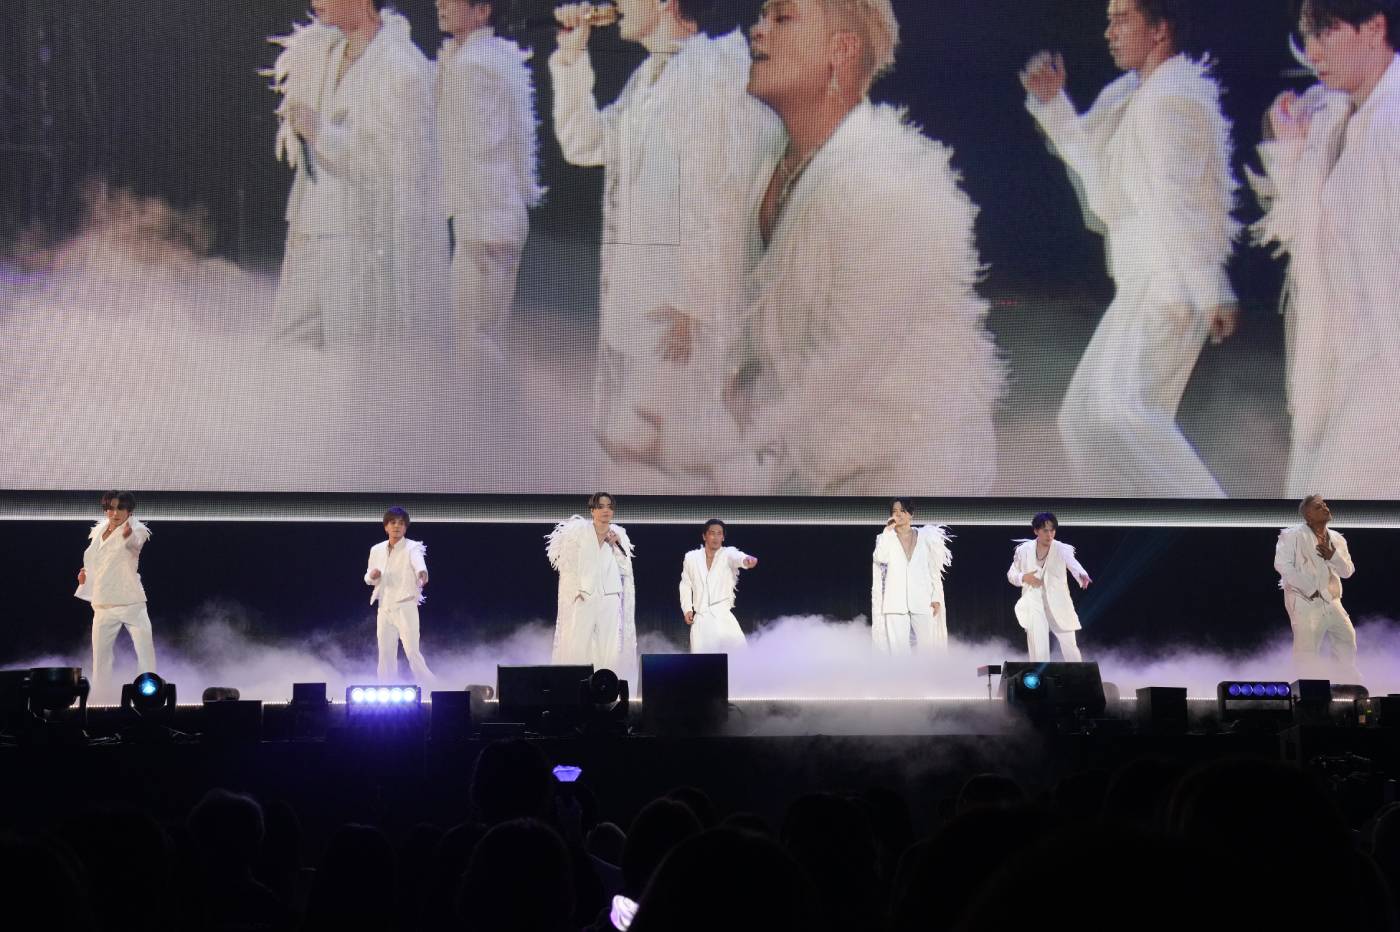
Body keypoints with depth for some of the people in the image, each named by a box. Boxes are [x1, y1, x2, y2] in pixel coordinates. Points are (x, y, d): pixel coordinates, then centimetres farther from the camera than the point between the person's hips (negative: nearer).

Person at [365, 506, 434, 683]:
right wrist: (372, 576, -10)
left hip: (405, 607, -5)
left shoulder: (412, 548, -8)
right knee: (385, 653, 7)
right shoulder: (377, 550, 8)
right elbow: (368, 579, 15)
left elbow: (419, 563, -31)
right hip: (384, 608, 5)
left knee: (412, 651, -11)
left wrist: (422, 573, -54)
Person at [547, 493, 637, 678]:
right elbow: (567, 565, 0)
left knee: (610, 651, -3)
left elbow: (625, 570, 9)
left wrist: (616, 546, -2)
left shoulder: (618, 535, 12)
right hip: (583, 599, -3)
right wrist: (577, 591, -9)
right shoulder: (578, 531, 2)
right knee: (577, 648, -11)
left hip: (609, 599, 3)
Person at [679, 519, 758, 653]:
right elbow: (686, 585, 17)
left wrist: (746, 559, -50)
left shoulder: (728, 554, -3)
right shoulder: (691, 558, 6)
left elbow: (737, 557, -26)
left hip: (723, 617, -1)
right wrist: (687, 609, 6)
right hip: (701, 619, 1)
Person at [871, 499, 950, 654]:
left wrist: (936, 598, 1)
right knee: (897, 647, -3)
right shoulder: (886, 537, 8)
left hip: (922, 601, 0)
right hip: (896, 603, 0)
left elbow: (935, 569, 9)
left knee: (928, 647, -5)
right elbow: (880, 558, -13)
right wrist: (888, 531, -7)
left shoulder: (925, 537, 9)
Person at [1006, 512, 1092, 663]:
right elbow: (1011, 575, 10)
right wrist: (1023, 577, -13)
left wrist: (1083, 576, -52)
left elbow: (1073, 564, -29)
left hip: (1059, 606, 0)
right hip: (1035, 607, 0)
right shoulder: (1024, 550, -1)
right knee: (1038, 653, -7)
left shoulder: (1062, 549, -8)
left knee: (1070, 648, 8)